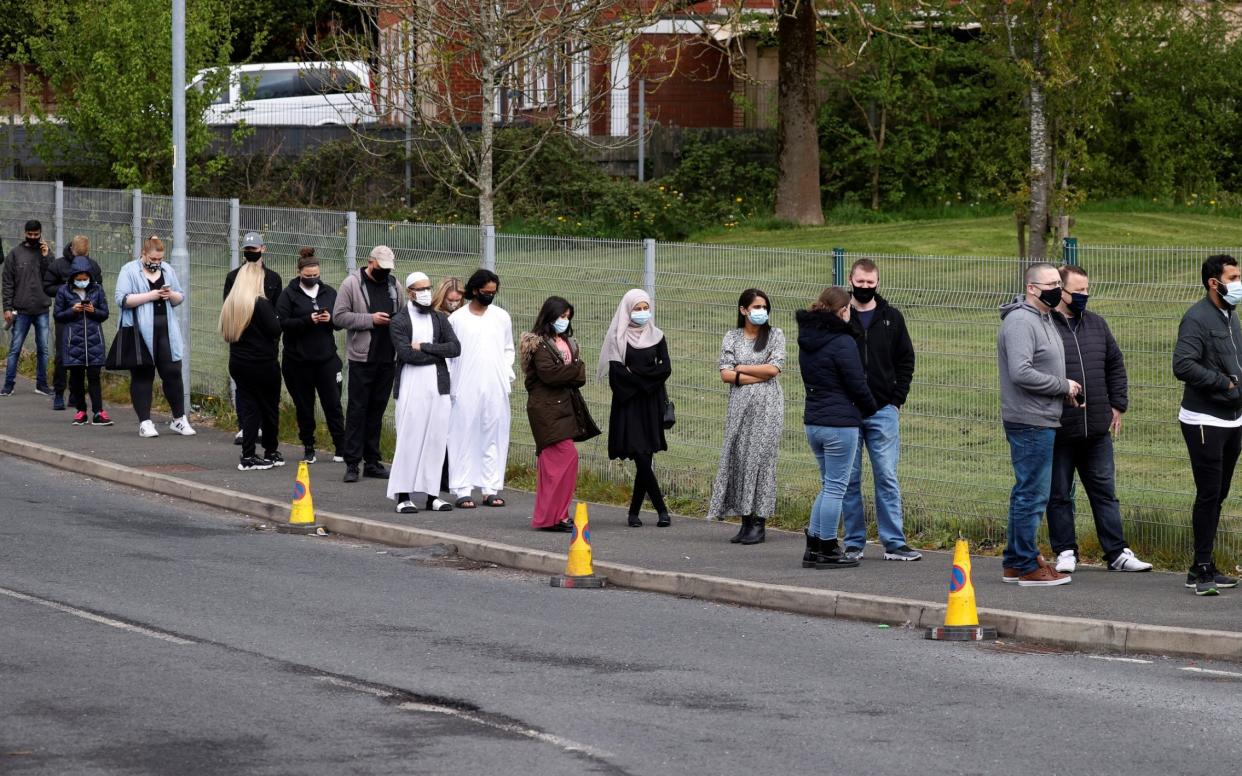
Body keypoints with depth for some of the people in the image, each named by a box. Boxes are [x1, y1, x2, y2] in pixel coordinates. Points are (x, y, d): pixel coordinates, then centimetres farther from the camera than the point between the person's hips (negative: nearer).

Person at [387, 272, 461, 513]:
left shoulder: (439, 318, 14)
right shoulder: (399, 321, 1)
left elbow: (455, 348, 1)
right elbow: (406, 353, -13)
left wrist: (424, 346, -8)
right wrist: (438, 353, -6)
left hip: (438, 386, 4)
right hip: (411, 387, -4)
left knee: (436, 441, 3)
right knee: (409, 440, -6)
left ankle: (432, 495, 8)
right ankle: (403, 495, -1)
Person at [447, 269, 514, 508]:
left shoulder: (502, 317, 9)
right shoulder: (457, 318, 2)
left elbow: (508, 349, 18)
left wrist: (508, 374, 4)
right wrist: (450, 384, -3)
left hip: (495, 388, 3)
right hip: (465, 390, -3)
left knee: (494, 437, 3)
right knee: (464, 437, -3)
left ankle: (491, 488, 8)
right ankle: (462, 490, 0)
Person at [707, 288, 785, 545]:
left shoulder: (775, 336, 5)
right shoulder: (732, 338, 9)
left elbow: (774, 368, -7)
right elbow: (725, 374, 0)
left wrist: (741, 368, -2)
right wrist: (758, 376, -7)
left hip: (767, 406, -2)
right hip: (740, 406, 2)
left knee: (761, 458, -6)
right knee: (738, 458, -1)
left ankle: (759, 523, -3)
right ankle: (746, 521, 4)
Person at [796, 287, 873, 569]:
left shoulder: (807, 340, 10)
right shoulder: (843, 343, -15)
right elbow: (857, 385, -12)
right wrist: (870, 409, 7)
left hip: (813, 422, 8)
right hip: (840, 424, -8)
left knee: (829, 485, 18)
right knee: (836, 487, 0)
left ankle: (813, 546, 16)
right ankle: (827, 551, 4)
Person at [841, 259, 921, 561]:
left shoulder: (891, 318, 7)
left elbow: (906, 361, 11)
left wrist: (897, 399, 0)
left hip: (883, 411, 1)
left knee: (887, 478, -1)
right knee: (849, 480, 4)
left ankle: (894, 542, 1)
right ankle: (854, 543, 10)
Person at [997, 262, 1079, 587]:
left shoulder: (1045, 319, 17)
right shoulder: (1020, 322, -16)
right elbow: (1021, 373, -26)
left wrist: (1064, 390, 8)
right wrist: (1063, 386, -15)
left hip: (1042, 421, 11)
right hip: (1030, 423, -11)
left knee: (1027, 493, 15)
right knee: (1033, 494, -7)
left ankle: (1014, 561, 22)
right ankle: (1027, 566, -2)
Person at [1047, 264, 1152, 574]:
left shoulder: (1096, 325, 11)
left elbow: (1115, 365, 20)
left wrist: (1117, 405, 14)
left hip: (1098, 429, 5)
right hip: (1058, 429, -5)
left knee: (1105, 491, 10)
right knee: (1059, 495, 6)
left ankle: (1117, 552, 14)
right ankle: (1065, 552, 16)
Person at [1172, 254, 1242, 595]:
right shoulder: (1198, 318, -14)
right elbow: (1183, 366, -25)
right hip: (1205, 422, -9)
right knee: (1208, 496, -8)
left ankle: (1205, 567, 18)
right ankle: (1201, 570, -4)